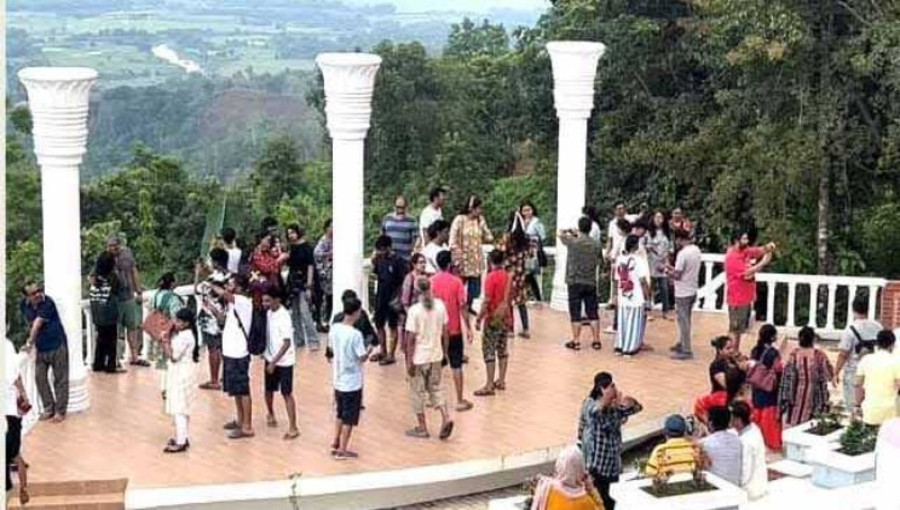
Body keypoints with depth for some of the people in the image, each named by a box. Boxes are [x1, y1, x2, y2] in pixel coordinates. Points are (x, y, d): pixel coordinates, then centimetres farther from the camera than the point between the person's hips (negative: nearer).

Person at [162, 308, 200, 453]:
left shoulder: (185, 337, -20)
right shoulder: (179, 334, 10)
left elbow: (173, 356, -21)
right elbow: (166, 354, 14)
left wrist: (165, 341, -15)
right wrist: (165, 340, 3)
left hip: (182, 375, -10)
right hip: (178, 374, 10)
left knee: (178, 409, -9)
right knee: (181, 408, 16)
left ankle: (181, 442, -7)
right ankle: (183, 437, 24)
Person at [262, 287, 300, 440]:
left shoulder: (284, 317, -22)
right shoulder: (269, 313, 1)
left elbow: (287, 343, -23)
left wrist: (274, 361, -23)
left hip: (284, 362, -7)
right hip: (270, 359, 7)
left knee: (286, 394, -4)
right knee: (269, 390, 18)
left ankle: (293, 428, 1)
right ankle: (271, 415, 42)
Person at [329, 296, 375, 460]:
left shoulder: (334, 329, -3)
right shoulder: (355, 334, -23)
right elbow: (362, 358, -17)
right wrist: (369, 350, 2)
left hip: (338, 379, 7)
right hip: (352, 382, -7)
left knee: (341, 414, 23)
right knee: (349, 418, 6)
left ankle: (335, 444, 28)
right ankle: (342, 450, 12)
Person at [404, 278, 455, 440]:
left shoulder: (414, 310, -17)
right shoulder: (440, 306, -4)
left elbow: (411, 338, -15)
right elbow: (445, 332, 3)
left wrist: (409, 361, -8)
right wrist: (445, 352, 15)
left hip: (419, 358, -5)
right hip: (436, 355, 5)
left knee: (417, 392, 11)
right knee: (435, 388, 20)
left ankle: (422, 428, 18)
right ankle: (446, 417, 1)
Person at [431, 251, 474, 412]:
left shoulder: (431, 281, -3)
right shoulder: (456, 282, -11)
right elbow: (462, 307, -12)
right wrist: (468, 328, -5)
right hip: (454, 330, -3)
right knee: (456, 366, 2)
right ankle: (460, 401, 4)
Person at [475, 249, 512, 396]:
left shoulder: (491, 277, -17)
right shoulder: (507, 276, 5)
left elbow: (487, 301, -19)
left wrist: (479, 319, -13)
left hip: (493, 318, -7)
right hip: (505, 317, 7)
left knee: (489, 351, -4)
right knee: (502, 349, 14)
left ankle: (489, 386, -5)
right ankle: (501, 381, 19)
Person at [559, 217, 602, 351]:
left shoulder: (573, 242, -12)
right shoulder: (596, 245, -2)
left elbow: (560, 234, 4)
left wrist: (570, 232, 24)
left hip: (575, 282, -3)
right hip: (591, 282, 3)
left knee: (575, 313, 3)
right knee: (592, 313, 8)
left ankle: (575, 341, 5)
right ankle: (596, 340, 11)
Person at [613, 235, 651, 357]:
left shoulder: (619, 259, 3)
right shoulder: (639, 260, -16)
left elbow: (618, 277, 9)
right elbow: (643, 281, -16)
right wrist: (647, 296, -8)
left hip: (623, 297, 6)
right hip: (637, 298, -6)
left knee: (623, 323, 14)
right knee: (634, 324, 4)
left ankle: (619, 346, 18)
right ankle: (629, 348, 7)